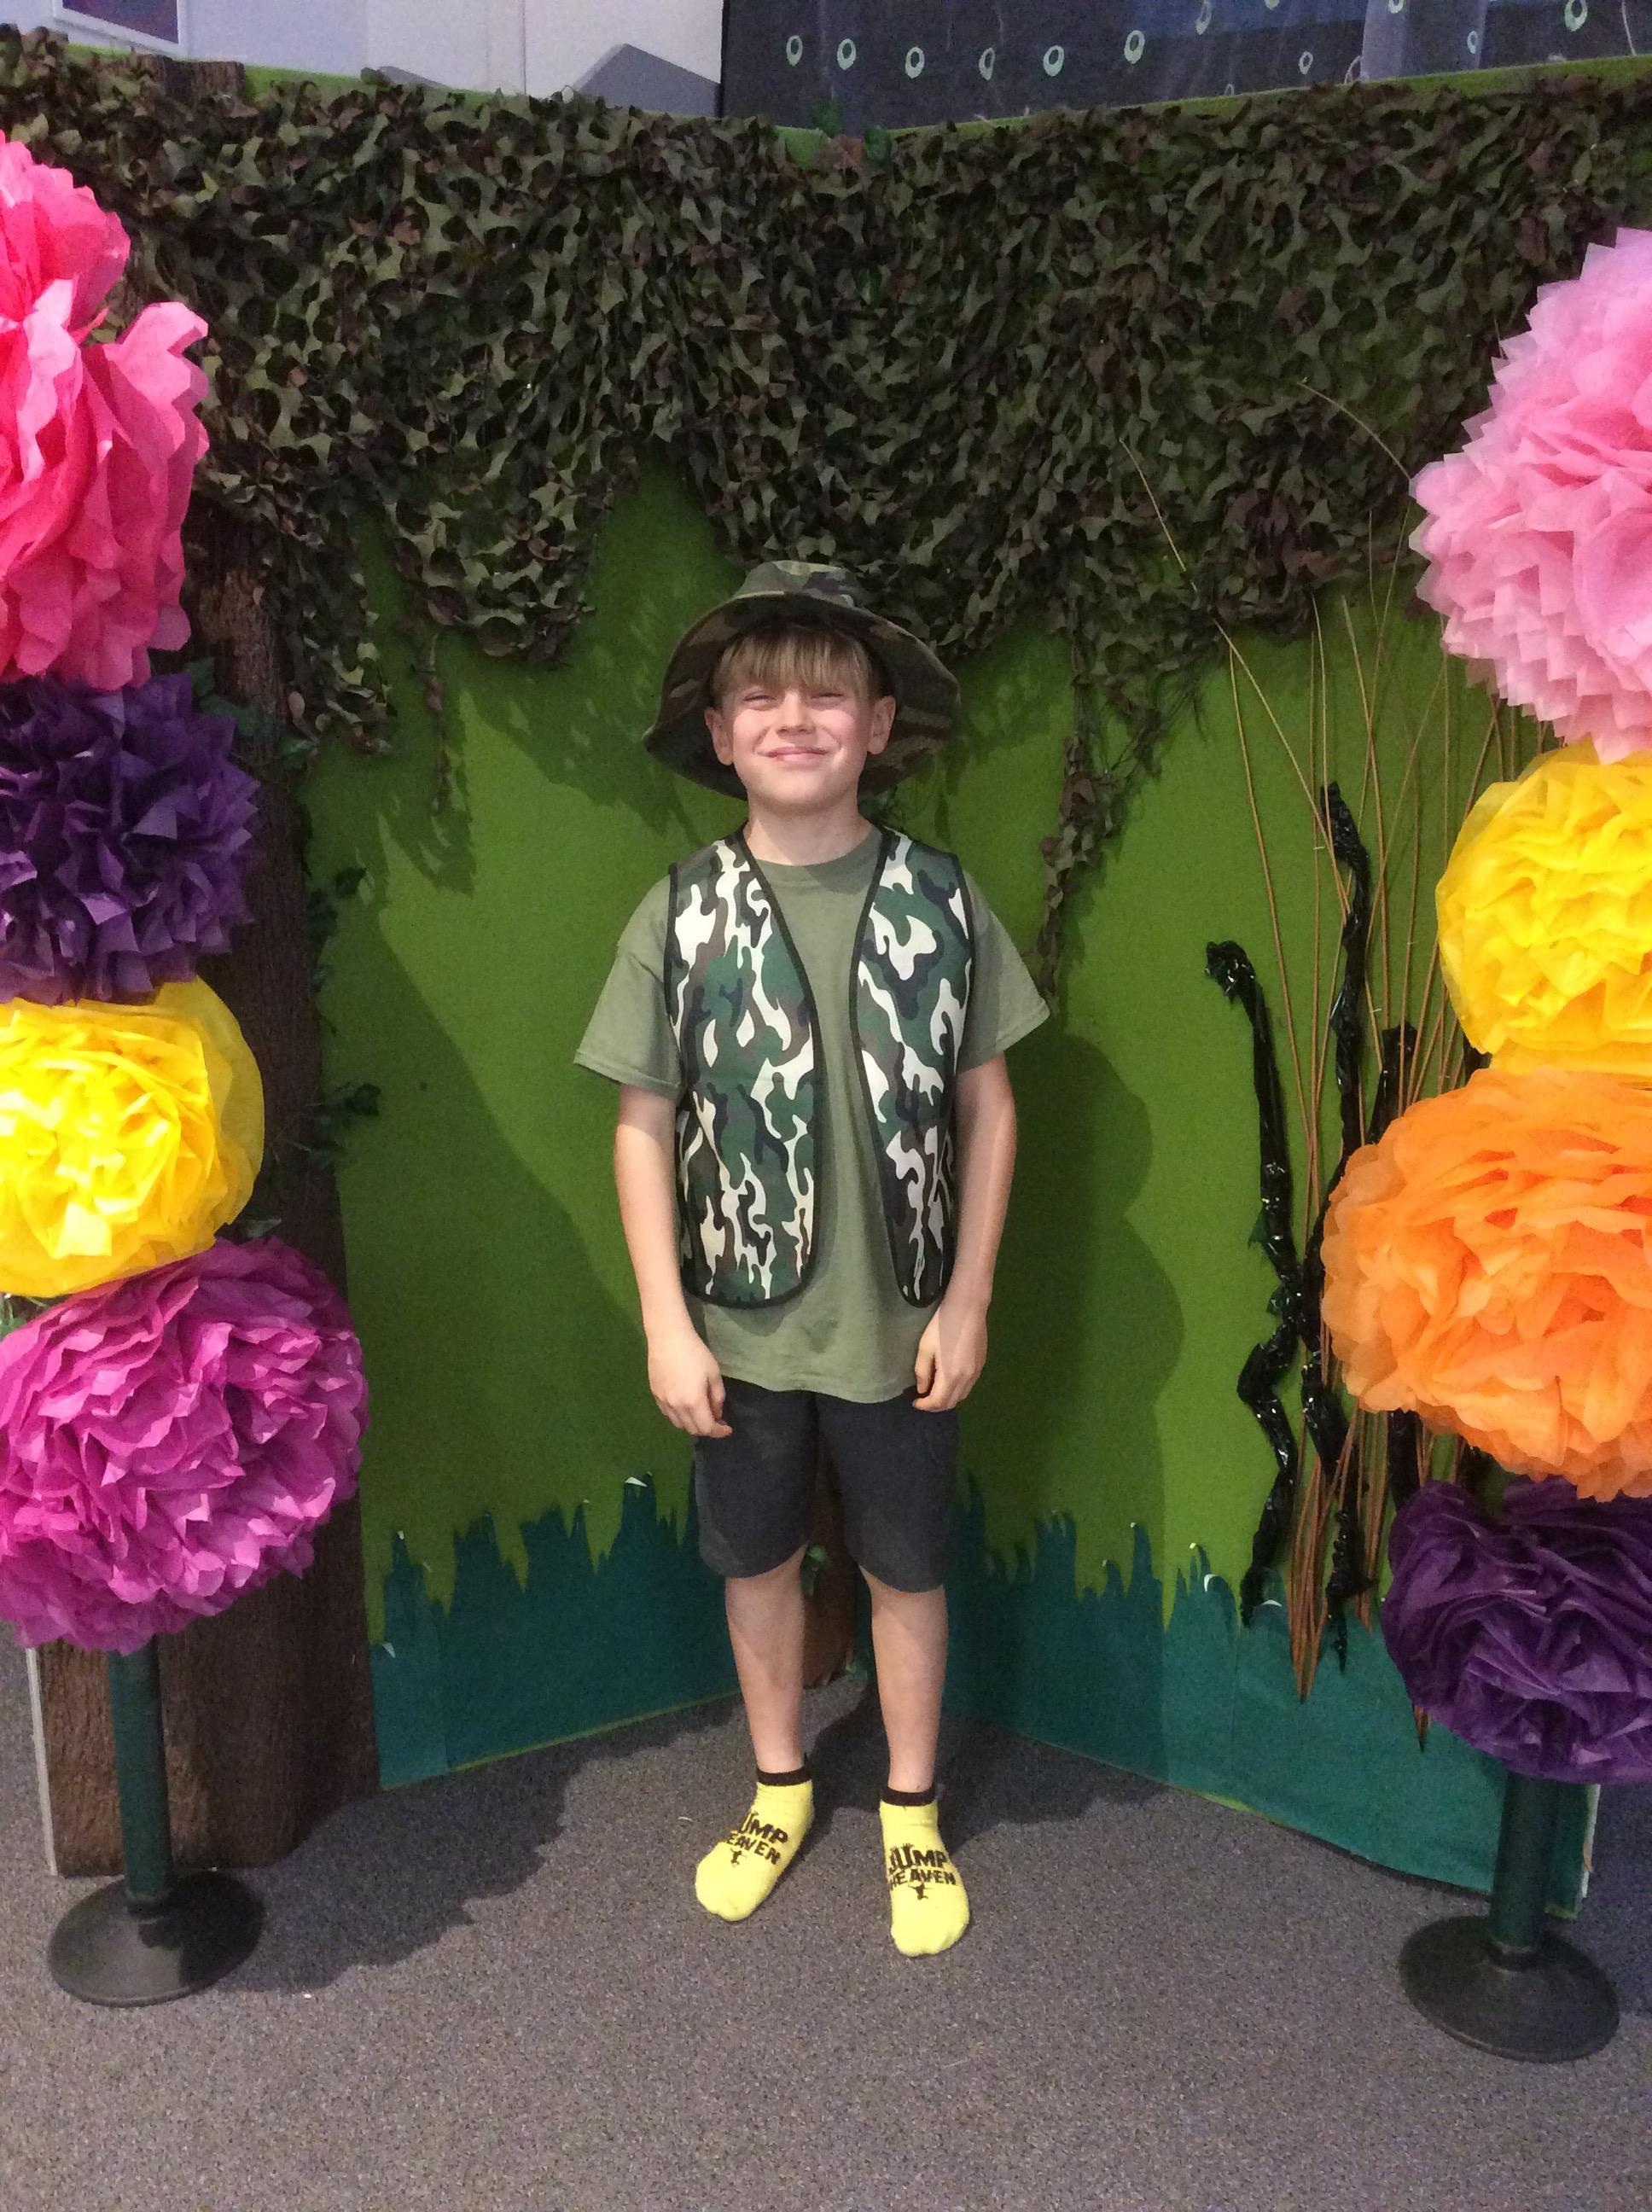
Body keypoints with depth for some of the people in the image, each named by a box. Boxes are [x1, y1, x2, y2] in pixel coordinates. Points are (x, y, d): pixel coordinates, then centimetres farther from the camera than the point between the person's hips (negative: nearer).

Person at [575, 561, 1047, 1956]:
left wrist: (969, 1300, -5)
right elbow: (643, 1126, -4)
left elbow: (986, 1108, -2)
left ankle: (912, 1810, 38)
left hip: (900, 1321, 0)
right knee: (758, 1562, 18)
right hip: (740, 1323, 1)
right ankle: (781, 1790, 42)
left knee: (908, 1569, 15)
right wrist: (665, 1323, -7)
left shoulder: (940, 901, -7)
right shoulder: (682, 913, -7)